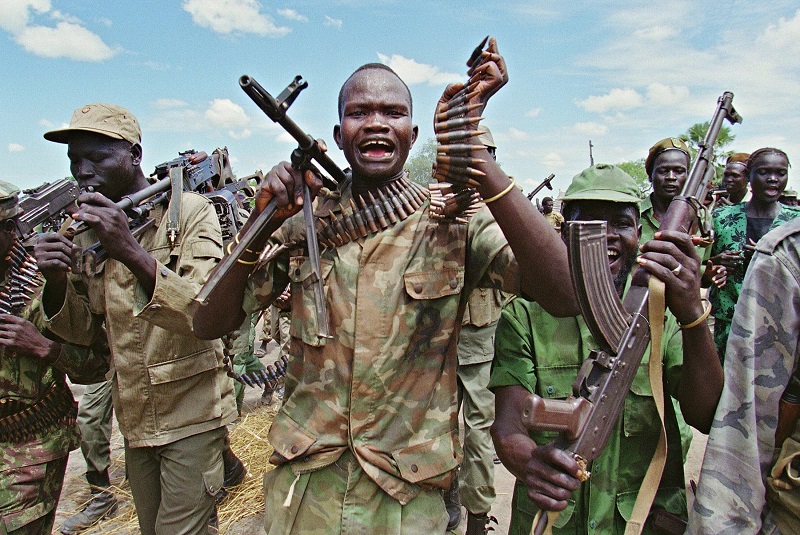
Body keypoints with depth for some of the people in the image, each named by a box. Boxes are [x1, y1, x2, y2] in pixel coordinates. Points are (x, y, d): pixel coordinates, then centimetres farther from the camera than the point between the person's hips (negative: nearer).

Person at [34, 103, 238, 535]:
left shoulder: (190, 211, -13)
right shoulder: (86, 226, 4)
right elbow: (81, 329, 6)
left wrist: (130, 250, -35)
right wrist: (55, 280, -15)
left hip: (192, 414, -6)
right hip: (135, 418, 6)